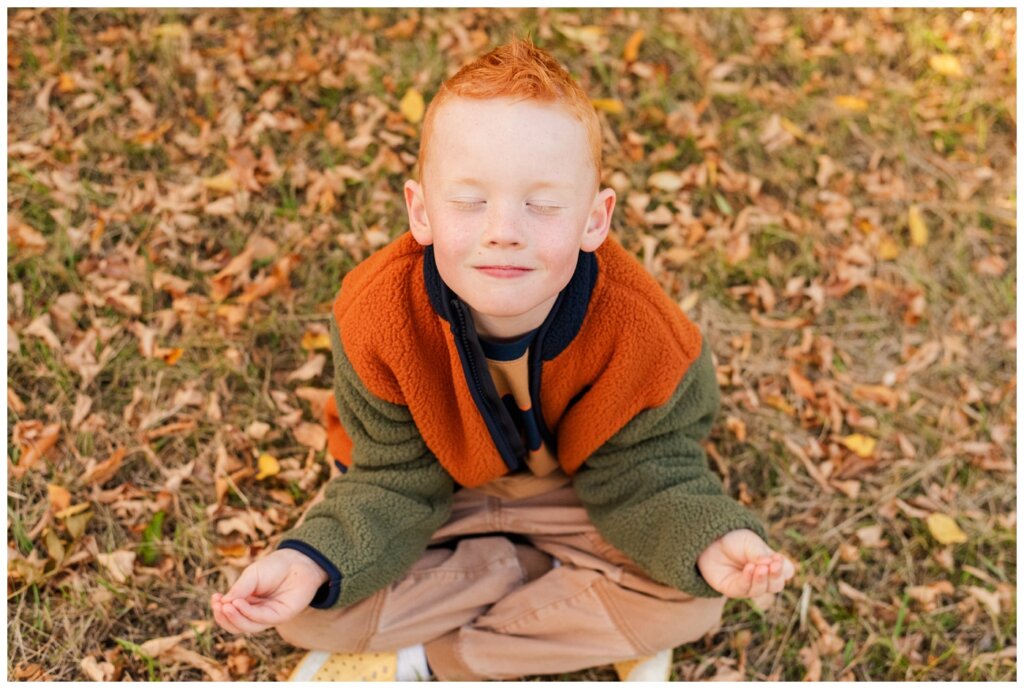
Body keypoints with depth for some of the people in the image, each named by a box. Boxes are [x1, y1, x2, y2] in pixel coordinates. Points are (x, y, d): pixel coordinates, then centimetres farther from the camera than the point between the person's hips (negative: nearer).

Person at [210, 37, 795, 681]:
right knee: (313, 614, -20)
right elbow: (395, 484, -19)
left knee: (691, 602, -21)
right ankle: (587, 610, -6)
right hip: (440, 484, 0)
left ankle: (420, 660, -9)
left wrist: (709, 544, -40)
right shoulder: (379, 316, -29)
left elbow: (647, 479, -17)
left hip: (578, 487, 0)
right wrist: (313, 561, -38)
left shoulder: (644, 336, -30)